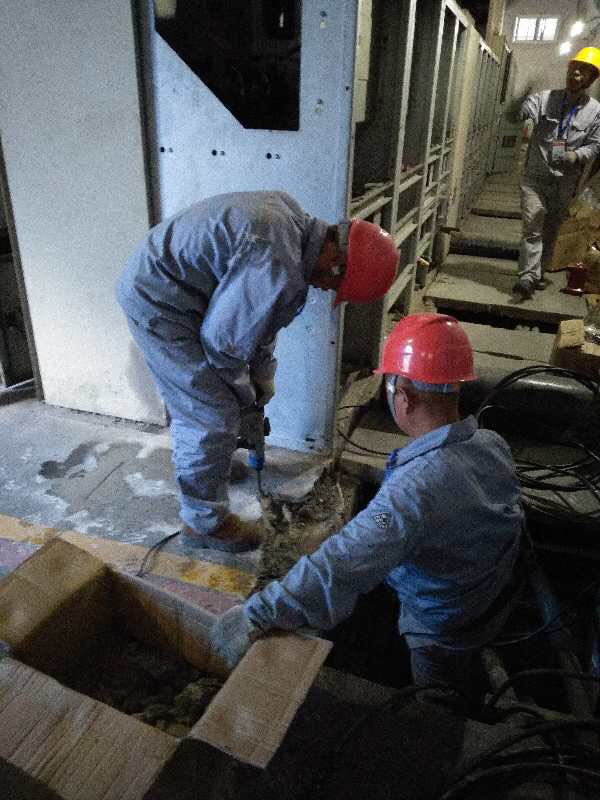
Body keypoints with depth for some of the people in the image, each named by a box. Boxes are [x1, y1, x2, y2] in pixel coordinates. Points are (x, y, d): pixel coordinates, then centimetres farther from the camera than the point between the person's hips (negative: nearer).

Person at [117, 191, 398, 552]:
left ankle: (200, 465, 49)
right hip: (158, 300, -10)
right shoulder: (280, 271, -31)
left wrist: (262, 377, 15)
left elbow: (255, 311, 11)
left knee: (188, 396, 26)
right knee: (214, 416, -4)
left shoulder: (293, 216, 1)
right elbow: (221, 341, -20)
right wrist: (245, 394, -1)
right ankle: (205, 523, 13)